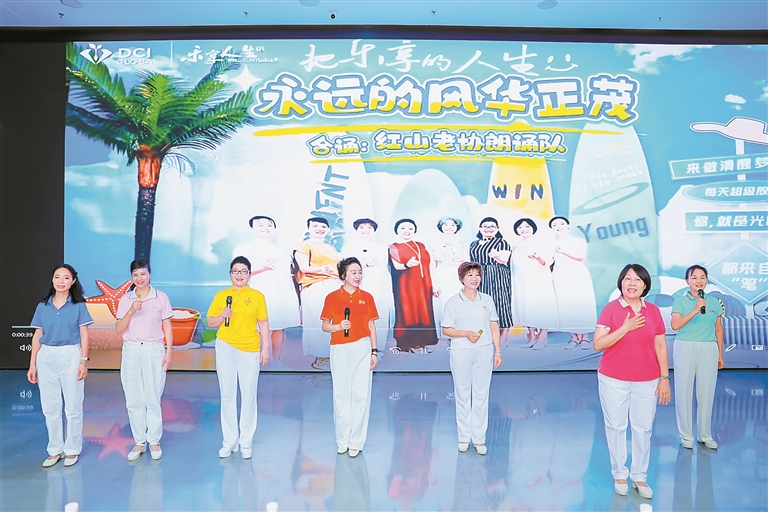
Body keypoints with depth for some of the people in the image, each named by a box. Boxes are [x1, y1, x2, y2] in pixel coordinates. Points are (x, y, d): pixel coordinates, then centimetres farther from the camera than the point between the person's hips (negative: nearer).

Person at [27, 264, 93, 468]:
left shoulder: (78, 305, 0)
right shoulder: (43, 306, 7)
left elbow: (84, 335, -1)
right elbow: (37, 336, 8)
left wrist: (83, 361, -9)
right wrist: (32, 365, 5)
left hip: (70, 356, -3)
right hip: (46, 357, 3)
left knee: (73, 407, 3)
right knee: (50, 407, 9)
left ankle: (72, 449, 16)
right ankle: (55, 450, 22)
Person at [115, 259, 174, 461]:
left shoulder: (161, 297, 2)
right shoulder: (125, 299, 6)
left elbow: (167, 326, 3)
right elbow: (119, 329, 0)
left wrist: (169, 352, -3)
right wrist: (131, 311, -15)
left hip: (154, 351, -2)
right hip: (131, 351, 2)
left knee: (153, 398, -2)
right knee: (134, 399, 5)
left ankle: (154, 441, 10)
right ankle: (139, 442, 15)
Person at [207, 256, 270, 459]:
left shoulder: (257, 296, 2)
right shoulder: (221, 295, 5)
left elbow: (264, 323, 2)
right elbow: (211, 323, 7)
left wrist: (266, 347, -4)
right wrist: (222, 316, -13)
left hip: (250, 349, -1)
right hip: (225, 348, 2)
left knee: (249, 395, 2)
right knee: (227, 395, 7)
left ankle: (246, 442, 13)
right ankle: (229, 441, 17)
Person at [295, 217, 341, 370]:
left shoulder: (331, 248, 26)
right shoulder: (305, 246, 5)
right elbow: (304, 267, -10)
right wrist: (320, 269, -27)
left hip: (334, 287, 7)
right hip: (315, 288, -7)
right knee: (318, 322, -11)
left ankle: (333, 355, 8)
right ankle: (320, 358, -5)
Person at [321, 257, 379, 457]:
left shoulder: (367, 297, 5)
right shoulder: (332, 297, 2)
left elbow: (371, 326, 7)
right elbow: (325, 326, 5)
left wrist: (374, 351, 2)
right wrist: (338, 326, -15)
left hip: (362, 348, 1)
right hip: (339, 350, 0)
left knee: (360, 395, 1)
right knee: (341, 394, 6)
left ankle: (356, 441, 10)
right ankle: (342, 440, 18)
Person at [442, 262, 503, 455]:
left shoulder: (487, 300, 5)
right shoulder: (453, 302, -2)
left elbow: (494, 328, 7)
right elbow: (446, 330, -1)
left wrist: (498, 352, 3)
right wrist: (466, 333, -16)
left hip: (484, 352, 2)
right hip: (461, 353, -2)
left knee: (481, 395, 6)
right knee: (462, 395, 7)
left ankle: (479, 438, 15)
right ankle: (464, 437, 20)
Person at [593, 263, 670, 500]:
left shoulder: (653, 311, 3)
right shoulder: (610, 309, -6)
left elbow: (661, 346, 6)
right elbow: (598, 344, -11)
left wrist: (665, 378, 2)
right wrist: (625, 328, -19)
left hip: (646, 381, 2)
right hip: (613, 380, -2)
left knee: (643, 428, 8)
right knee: (616, 427, 7)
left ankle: (640, 476, 22)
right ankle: (619, 475, 22)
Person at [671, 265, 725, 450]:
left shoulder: (714, 302, 9)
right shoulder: (680, 301, -1)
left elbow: (719, 329, 14)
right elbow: (675, 325, -14)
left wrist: (720, 354, 12)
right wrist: (695, 310, -22)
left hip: (708, 349, 2)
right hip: (685, 348, -2)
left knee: (707, 392, 6)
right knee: (684, 391, 2)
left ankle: (705, 435, 20)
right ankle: (686, 436, 13)